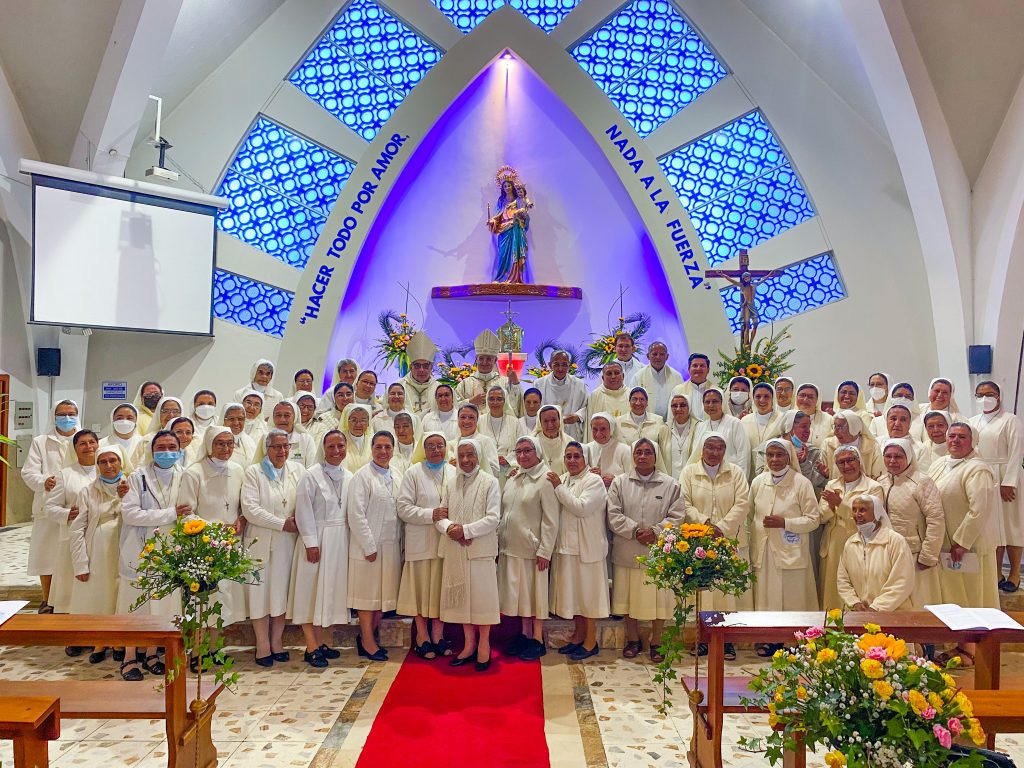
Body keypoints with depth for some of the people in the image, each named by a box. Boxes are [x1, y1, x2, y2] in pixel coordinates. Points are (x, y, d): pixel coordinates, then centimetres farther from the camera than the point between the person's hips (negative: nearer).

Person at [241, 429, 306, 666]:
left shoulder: (298, 470, 8)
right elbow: (250, 509, -12)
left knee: (282, 591, 7)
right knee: (261, 592, 2)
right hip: (261, 541, -2)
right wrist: (282, 524, -14)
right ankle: (263, 646, 12)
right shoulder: (253, 473, -3)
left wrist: (299, 520, -13)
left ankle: (277, 642, 19)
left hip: (288, 541, 3)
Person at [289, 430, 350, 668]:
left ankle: (324, 642, 20)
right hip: (317, 539, -6)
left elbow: (352, 512, 10)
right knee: (311, 591, -1)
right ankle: (312, 647, 2)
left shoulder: (349, 477, 8)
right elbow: (304, 512, -11)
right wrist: (311, 543, -14)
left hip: (340, 540, 6)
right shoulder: (311, 476, -8)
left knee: (332, 590, 10)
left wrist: (353, 540, 5)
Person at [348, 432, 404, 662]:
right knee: (367, 592, 3)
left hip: (391, 545, 6)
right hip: (368, 545, -6)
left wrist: (401, 543, 5)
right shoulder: (362, 476, -8)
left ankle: (371, 635, 24)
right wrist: (369, 546, -14)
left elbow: (402, 510, 12)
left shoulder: (398, 475, 9)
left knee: (383, 592, 11)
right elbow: (356, 514, -12)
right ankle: (367, 641, 14)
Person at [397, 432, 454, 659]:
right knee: (421, 587, 3)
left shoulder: (454, 473, 9)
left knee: (442, 588, 7)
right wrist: (431, 514, -16)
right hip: (420, 541, -3)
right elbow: (404, 508, -7)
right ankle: (423, 638, 15)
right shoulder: (413, 473, -1)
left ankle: (438, 636, 19)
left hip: (446, 540, 3)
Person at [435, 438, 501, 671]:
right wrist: (449, 528, -13)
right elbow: (439, 516, 8)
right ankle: (469, 645, 21)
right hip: (454, 551, 4)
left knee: (482, 597, 1)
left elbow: (493, 519, -9)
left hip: (480, 549, -4)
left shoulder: (489, 482, -1)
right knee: (461, 598, 9)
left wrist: (465, 530, -17)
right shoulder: (450, 483, 11)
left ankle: (484, 646, 13)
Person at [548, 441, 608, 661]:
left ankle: (591, 642, 12)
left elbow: (581, 507, -21)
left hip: (587, 547, -6)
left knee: (588, 592, 2)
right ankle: (578, 635, 28)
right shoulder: (561, 480, 10)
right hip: (566, 546, 6)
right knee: (573, 591, 14)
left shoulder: (594, 481, -9)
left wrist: (559, 487, -17)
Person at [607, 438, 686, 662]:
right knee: (629, 597, 11)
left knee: (658, 599, 5)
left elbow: (677, 516, -2)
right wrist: (635, 531, -14)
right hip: (627, 552, 1)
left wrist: (655, 531, -15)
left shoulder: (670, 485, 2)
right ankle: (633, 640, 28)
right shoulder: (619, 483, 3)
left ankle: (656, 643, 22)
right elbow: (614, 515, -3)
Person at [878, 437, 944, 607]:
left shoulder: (922, 482, -10)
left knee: (917, 606, 2)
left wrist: (927, 557, -13)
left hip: (914, 557, -5)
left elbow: (936, 520, -14)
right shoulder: (880, 482, 9)